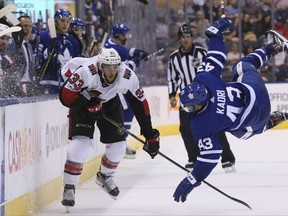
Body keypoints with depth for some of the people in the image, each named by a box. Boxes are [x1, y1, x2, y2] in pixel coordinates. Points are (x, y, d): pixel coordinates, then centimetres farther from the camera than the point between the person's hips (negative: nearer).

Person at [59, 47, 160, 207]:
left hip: (110, 103, 4)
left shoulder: (127, 76, -28)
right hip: (82, 102, -4)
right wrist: (89, 104, -37)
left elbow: (140, 104, -17)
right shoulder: (86, 72, -38)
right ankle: (69, 188, -7)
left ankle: (104, 176, 32)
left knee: (118, 146, 0)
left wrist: (150, 134, -15)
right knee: (80, 144, -20)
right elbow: (65, 96, -32)